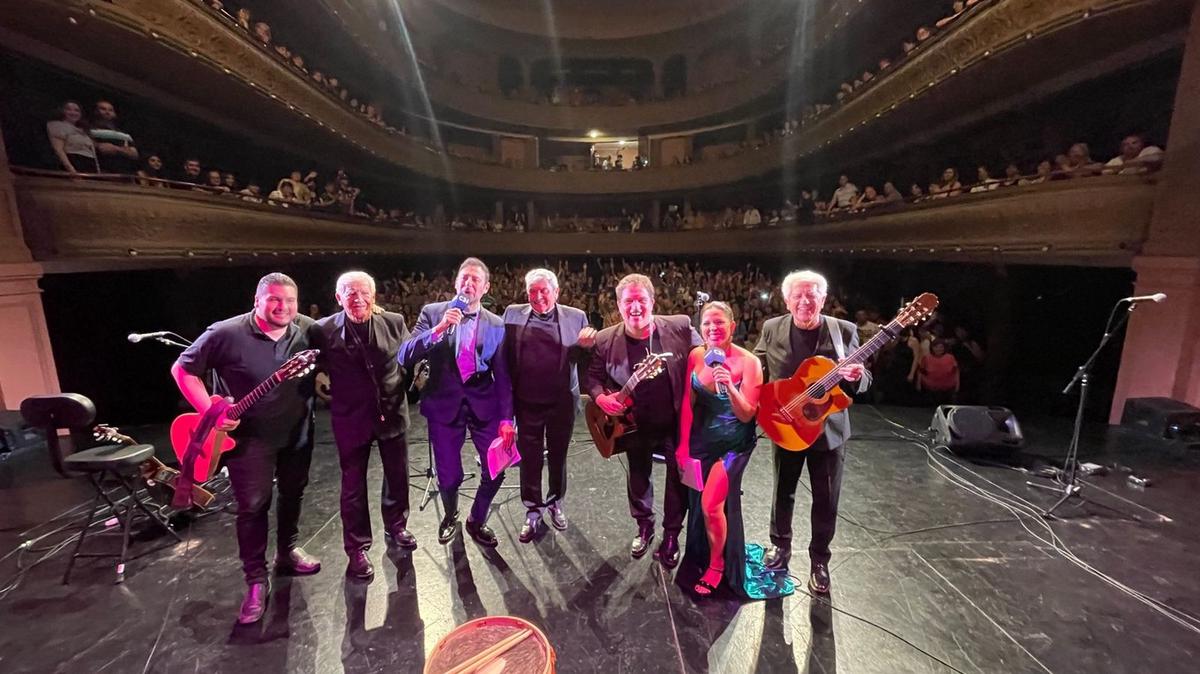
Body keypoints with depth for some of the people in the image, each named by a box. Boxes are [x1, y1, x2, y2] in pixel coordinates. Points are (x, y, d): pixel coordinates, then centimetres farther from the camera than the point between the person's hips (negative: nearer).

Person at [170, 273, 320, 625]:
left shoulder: (305, 330, -7)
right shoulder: (226, 334, -17)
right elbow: (182, 369, -9)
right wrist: (210, 411, -17)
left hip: (298, 432, 4)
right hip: (249, 437, -4)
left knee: (293, 494, 18)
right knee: (253, 506, 2)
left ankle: (287, 552, 40)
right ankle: (256, 581, 19)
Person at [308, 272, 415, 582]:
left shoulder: (394, 322, -6)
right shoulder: (322, 330, -10)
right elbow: (316, 367, 3)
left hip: (392, 412, 2)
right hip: (351, 417, -2)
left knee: (398, 475, 16)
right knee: (353, 484, 10)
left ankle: (395, 527, 41)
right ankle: (357, 549, 28)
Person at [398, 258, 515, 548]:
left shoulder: (496, 324, 1)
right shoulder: (432, 313, -1)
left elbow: (502, 376, 1)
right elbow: (404, 357, -11)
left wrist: (506, 418, -5)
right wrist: (439, 328, -24)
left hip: (484, 405, 1)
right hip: (444, 404, -1)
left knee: (496, 469, 2)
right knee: (448, 476, 8)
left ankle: (476, 521, 33)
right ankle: (450, 516, 43)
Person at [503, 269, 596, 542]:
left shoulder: (575, 317, -1)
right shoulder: (513, 314, 0)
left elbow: (585, 357, 1)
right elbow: (503, 354, -2)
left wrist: (585, 345, -21)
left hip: (562, 401, 0)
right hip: (527, 402, 0)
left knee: (558, 455, 16)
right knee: (529, 458, 10)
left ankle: (555, 503, 38)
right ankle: (533, 510, 30)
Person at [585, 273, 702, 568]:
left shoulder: (680, 327, -14)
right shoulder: (605, 340, -11)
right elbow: (593, 376, 2)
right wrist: (600, 397, -18)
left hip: (678, 424, -1)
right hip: (635, 426, 2)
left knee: (678, 480, 13)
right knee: (638, 477, 21)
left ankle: (671, 534, 38)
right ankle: (644, 526, 48)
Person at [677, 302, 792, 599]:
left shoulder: (748, 362, -19)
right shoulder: (696, 355, -8)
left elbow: (747, 415, -19)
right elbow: (688, 403, -3)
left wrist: (729, 387, -36)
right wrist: (683, 444, -3)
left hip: (734, 443, -4)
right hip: (702, 440, 4)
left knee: (711, 504, -10)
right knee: (699, 502, 16)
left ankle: (717, 565, 20)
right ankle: (701, 555, 46)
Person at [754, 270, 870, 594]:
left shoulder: (845, 330, -6)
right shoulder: (772, 329, -5)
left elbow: (864, 381, -2)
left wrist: (856, 377, -25)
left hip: (829, 429, 0)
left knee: (826, 500, 11)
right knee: (783, 492, 15)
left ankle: (819, 560, 31)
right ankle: (780, 546, 38)